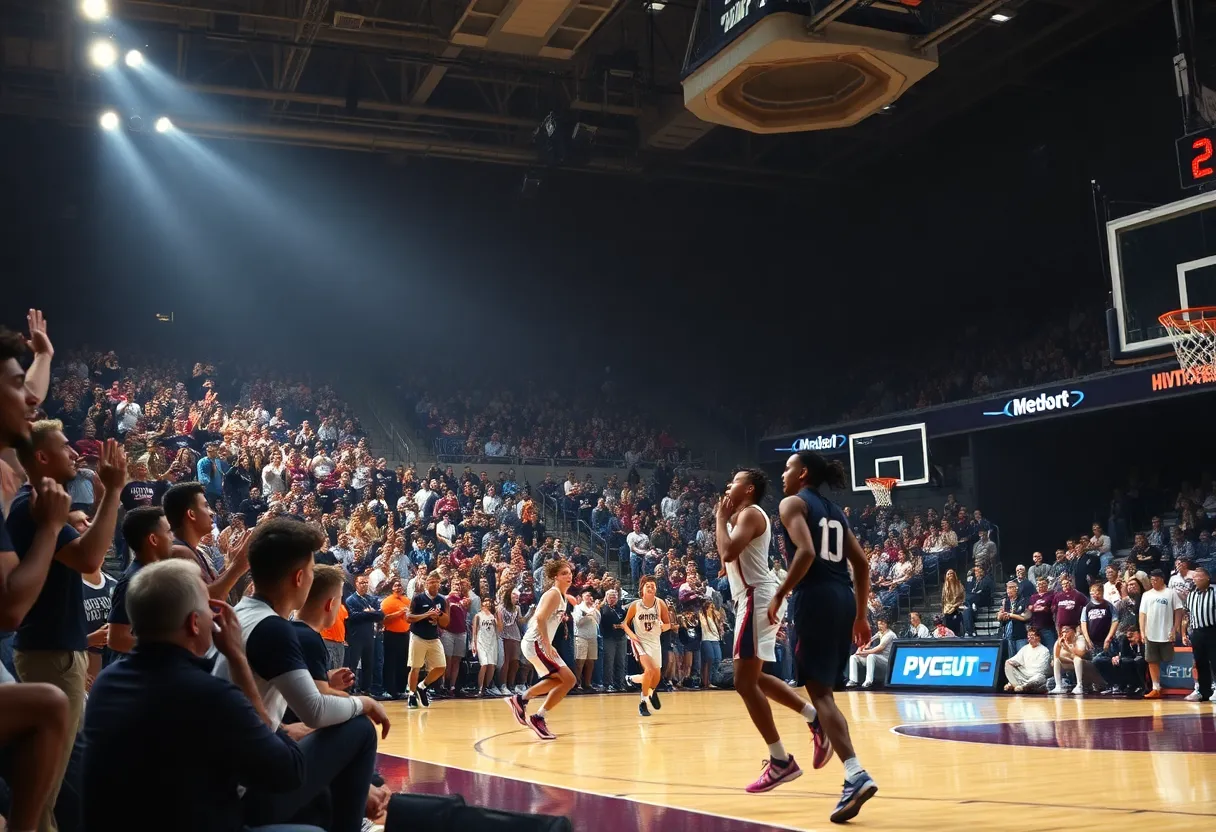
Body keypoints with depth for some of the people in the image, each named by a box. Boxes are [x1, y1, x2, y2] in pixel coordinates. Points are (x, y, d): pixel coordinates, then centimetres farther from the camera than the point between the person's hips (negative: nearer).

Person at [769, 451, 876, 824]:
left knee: (819, 691, -7)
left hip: (814, 598, -8)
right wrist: (861, 615, 20)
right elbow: (862, 564, 17)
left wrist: (779, 596, -11)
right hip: (843, 598, 8)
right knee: (822, 687, 19)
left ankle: (856, 775, -19)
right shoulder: (835, 511, 21)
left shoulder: (793, 503, -1)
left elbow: (806, 552, -17)